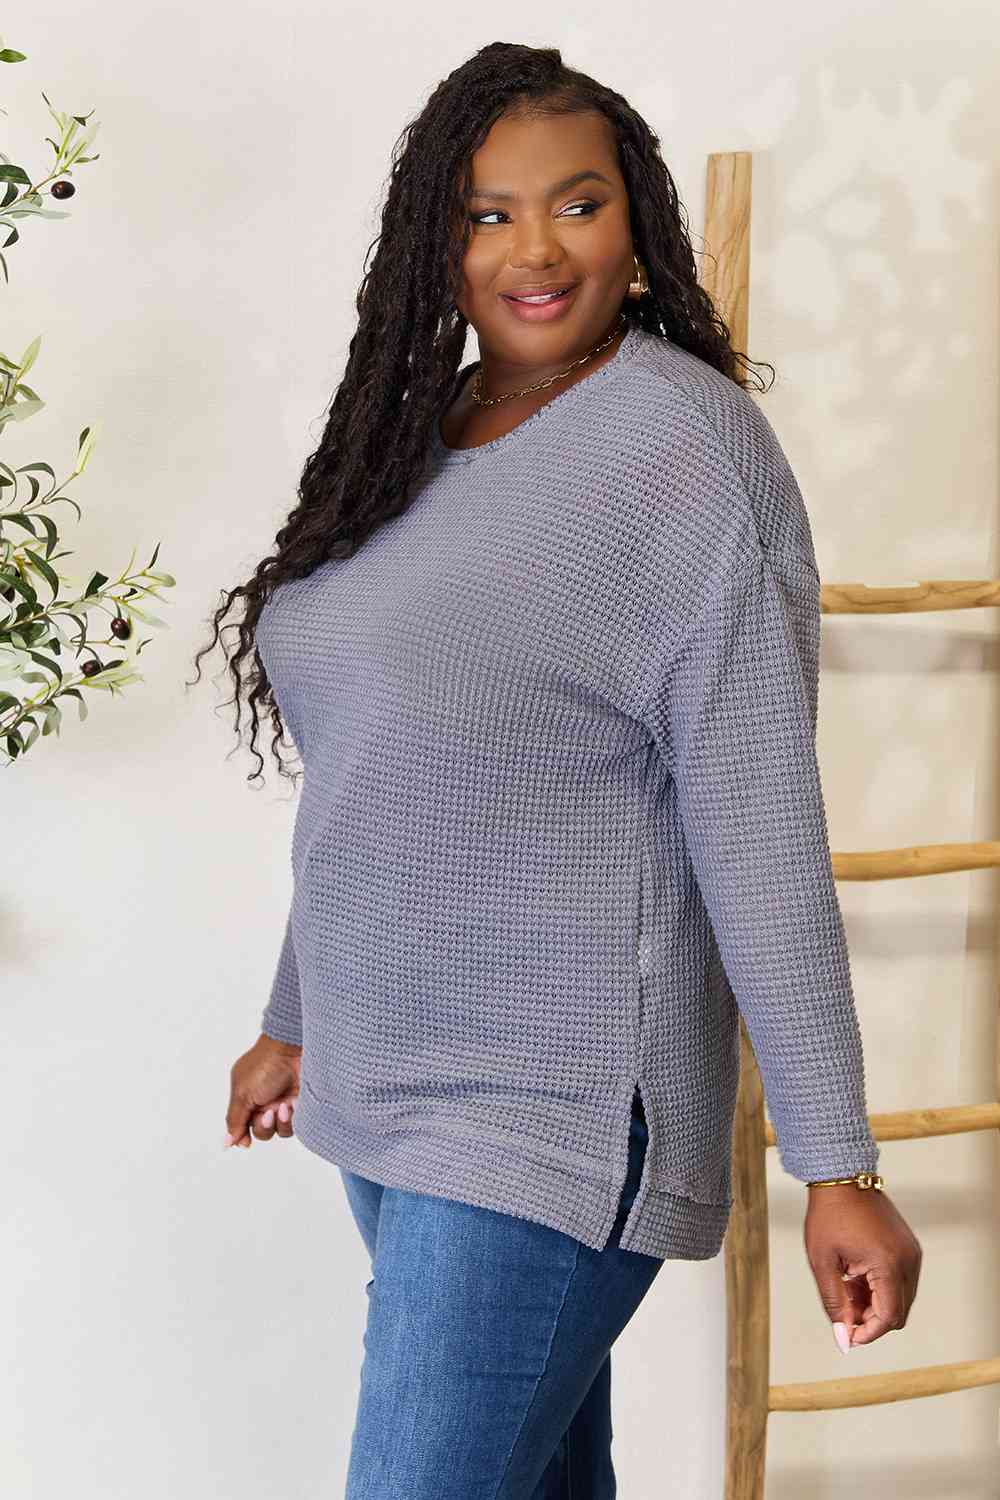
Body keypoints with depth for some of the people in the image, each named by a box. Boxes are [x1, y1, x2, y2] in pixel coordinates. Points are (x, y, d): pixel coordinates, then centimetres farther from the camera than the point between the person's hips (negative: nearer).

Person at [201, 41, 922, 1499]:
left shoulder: (682, 443, -13)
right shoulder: (412, 441, 9)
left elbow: (759, 821, -17)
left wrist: (839, 1164, -17)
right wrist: (296, 1025, 24)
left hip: (555, 1107, -7)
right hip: (384, 1088, 7)